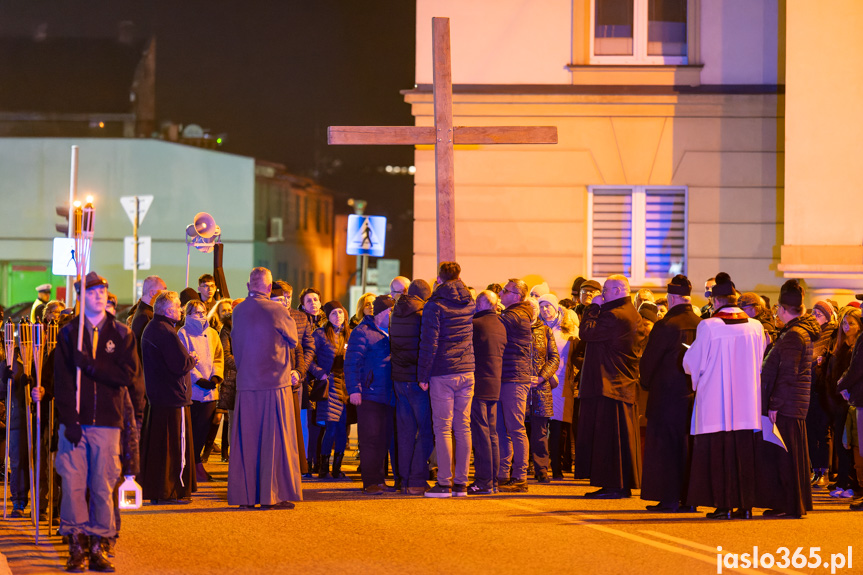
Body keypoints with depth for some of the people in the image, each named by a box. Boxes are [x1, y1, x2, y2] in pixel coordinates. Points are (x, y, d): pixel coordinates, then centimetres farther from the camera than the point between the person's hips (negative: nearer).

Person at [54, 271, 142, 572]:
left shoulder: (122, 334, 8)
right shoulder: (68, 334, 6)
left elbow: (129, 375, -4)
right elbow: (62, 381, 1)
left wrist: (90, 365, -12)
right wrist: (69, 420, -9)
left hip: (107, 422, 0)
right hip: (75, 421, 0)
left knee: (103, 486, 0)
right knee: (72, 483, -6)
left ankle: (99, 546, 6)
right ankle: (77, 546, 1)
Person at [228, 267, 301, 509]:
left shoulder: (238, 312, 2)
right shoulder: (277, 310, -11)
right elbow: (293, 339, 4)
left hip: (246, 385, 4)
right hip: (275, 384, -4)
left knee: (245, 441, 8)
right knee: (275, 441, 3)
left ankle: (245, 495, 9)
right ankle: (272, 495, 2)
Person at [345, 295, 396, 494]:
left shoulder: (390, 334, 19)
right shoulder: (363, 333, -5)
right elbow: (351, 363, -10)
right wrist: (354, 389, -18)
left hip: (388, 396, 7)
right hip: (370, 395, -7)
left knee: (384, 440, 9)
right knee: (370, 440, -6)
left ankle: (379, 480, 15)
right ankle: (370, 483, -3)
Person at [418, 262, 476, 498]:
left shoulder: (435, 306, -8)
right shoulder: (469, 304, 9)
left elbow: (429, 343, -11)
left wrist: (423, 374, -5)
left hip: (442, 373, -5)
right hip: (467, 372, 5)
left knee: (443, 428, -3)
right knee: (463, 427, 7)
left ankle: (444, 483, -5)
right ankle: (461, 483, 7)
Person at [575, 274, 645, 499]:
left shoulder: (613, 316, -17)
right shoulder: (634, 316, 14)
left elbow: (586, 332, -16)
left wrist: (593, 307, -5)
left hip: (608, 386, -10)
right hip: (627, 385, 10)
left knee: (607, 436, -7)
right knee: (623, 436, 11)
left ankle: (613, 485, -7)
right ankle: (624, 484, 14)